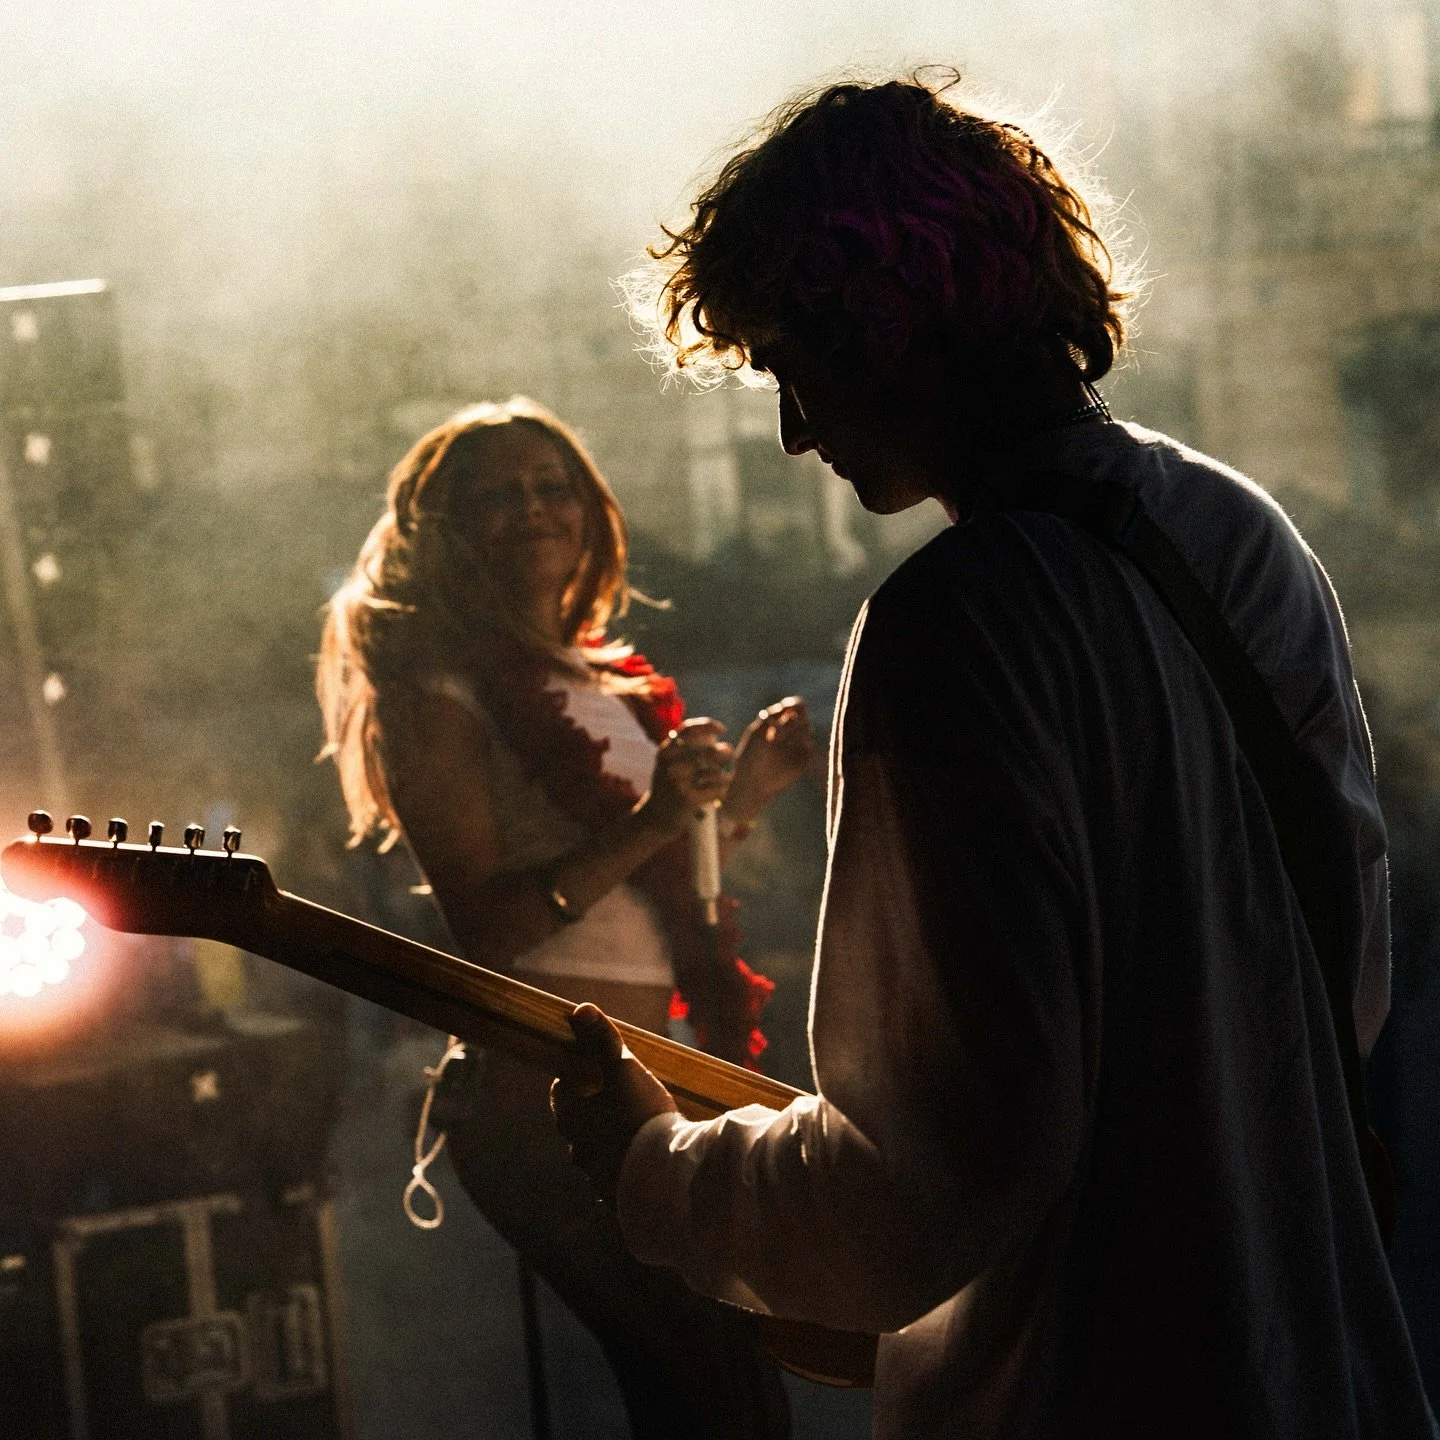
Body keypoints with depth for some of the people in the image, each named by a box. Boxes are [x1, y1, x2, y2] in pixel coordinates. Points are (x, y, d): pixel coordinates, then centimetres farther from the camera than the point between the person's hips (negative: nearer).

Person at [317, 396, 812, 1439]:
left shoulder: (600, 679, 18)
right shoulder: (439, 692, -6)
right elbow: (484, 924, -15)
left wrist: (744, 793, 12)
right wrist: (648, 824, -23)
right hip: (545, 1103, -8)